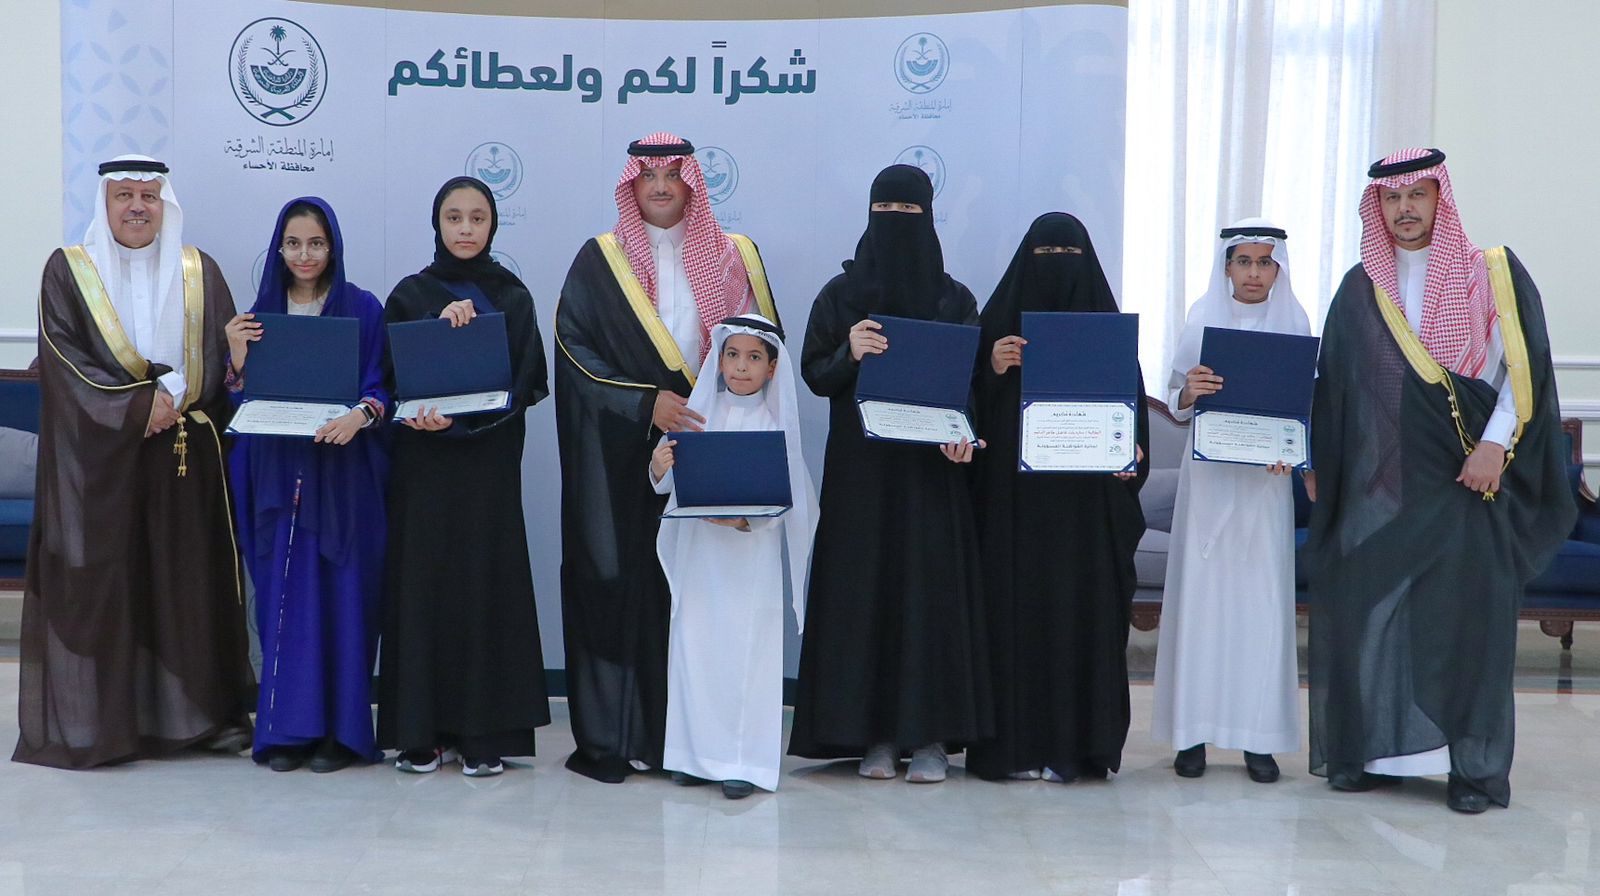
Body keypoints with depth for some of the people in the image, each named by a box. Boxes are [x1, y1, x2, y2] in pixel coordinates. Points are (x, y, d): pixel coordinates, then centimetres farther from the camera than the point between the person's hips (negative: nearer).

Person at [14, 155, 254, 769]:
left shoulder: (199, 273, 9)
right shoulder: (68, 271, 4)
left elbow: (220, 355, 2)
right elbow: (64, 359, -5)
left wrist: (170, 392, -15)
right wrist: (138, 405, -14)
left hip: (185, 454, 2)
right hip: (96, 454, -2)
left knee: (189, 574, 2)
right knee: (98, 577, -3)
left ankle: (197, 710, 9)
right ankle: (93, 719, 3)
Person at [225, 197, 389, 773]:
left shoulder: (363, 309, 2)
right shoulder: (261, 313, 11)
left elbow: (381, 387, -2)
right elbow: (244, 400, 10)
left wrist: (360, 414, -22)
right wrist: (237, 359, -8)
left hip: (343, 475, -2)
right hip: (278, 473, 3)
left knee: (340, 594, -2)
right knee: (283, 595, 1)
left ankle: (340, 729, 6)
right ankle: (287, 727, 9)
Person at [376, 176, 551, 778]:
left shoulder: (513, 298, 6)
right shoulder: (411, 294, 7)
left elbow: (527, 381, -3)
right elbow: (392, 376, 0)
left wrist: (459, 416, -16)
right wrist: (442, 322, -13)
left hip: (489, 460, 0)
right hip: (424, 462, 1)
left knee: (487, 581, -2)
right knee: (422, 581, -1)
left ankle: (486, 731, 3)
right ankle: (420, 730, 5)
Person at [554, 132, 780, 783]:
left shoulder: (734, 258, 10)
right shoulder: (600, 262, 4)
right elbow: (573, 348, -3)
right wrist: (645, 403, -15)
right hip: (623, 458, -1)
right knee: (620, 579, -2)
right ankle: (611, 736, 5)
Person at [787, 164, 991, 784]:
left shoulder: (955, 300, 4)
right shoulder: (840, 295, 6)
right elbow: (814, 374, 3)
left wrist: (963, 434, -17)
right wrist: (849, 353, -18)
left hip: (931, 470, 0)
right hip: (859, 469, 1)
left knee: (931, 589, -2)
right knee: (862, 589, 0)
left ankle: (930, 734, 6)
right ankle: (873, 733, 7)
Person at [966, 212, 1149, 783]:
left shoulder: (1108, 323, 9)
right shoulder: (1000, 319, 7)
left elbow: (1133, 395, 6)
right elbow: (975, 400, 4)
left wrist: (1132, 451, -11)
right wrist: (992, 368, -15)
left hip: (1087, 493, 1)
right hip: (1014, 493, 0)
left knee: (1085, 605, 0)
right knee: (1015, 604, -2)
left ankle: (1077, 740, 7)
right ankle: (1015, 742, 4)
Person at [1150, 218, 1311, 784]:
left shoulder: (1294, 322, 4)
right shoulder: (1202, 319, 4)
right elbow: (1175, 404, 2)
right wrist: (1189, 390, -20)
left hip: (1265, 479, 0)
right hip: (1207, 475, 0)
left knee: (1262, 598, 0)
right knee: (1200, 594, -1)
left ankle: (1259, 737, 6)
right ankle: (1192, 731, 6)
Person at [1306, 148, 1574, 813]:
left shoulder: (1491, 276, 2)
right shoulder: (1360, 289, 11)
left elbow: (1524, 368, -4)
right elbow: (1332, 382, 14)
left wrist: (1494, 445, -14)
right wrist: (1317, 459, 9)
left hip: (1461, 479, -3)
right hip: (1375, 483, 3)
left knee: (1464, 615, -3)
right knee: (1367, 613, 2)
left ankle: (1474, 766, 5)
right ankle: (1372, 751, 13)